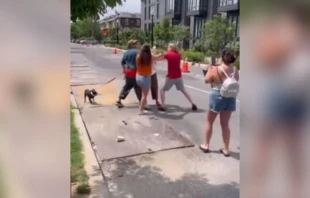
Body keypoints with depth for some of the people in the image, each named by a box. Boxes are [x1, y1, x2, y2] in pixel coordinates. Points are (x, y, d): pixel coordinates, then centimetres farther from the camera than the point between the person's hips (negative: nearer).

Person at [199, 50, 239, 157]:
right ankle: (226, 149, 20)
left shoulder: (216, 69, -17)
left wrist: (210, 69, 9)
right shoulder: (235, 70, -5)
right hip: (230, 98, 4)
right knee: (225, 124, 14)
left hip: (217, 97, -4)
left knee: (209, 122, 14)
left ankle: (206, 145, 24)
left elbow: (206, 80, -5)